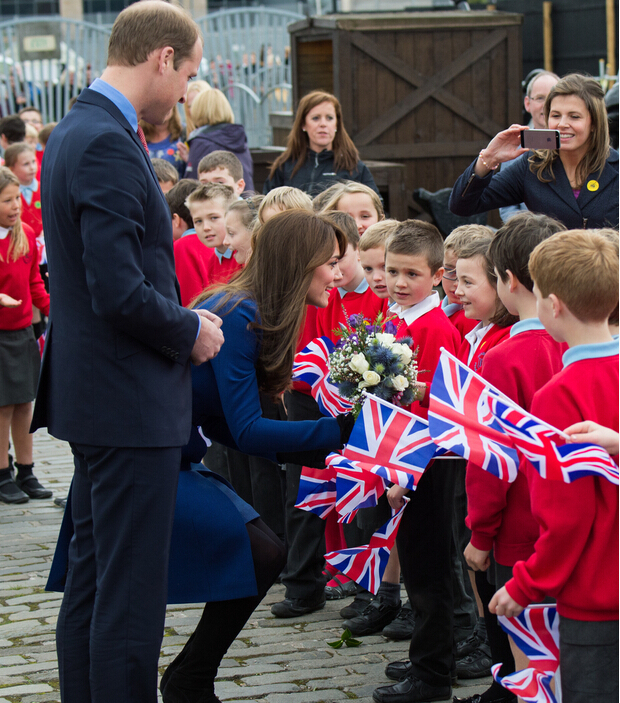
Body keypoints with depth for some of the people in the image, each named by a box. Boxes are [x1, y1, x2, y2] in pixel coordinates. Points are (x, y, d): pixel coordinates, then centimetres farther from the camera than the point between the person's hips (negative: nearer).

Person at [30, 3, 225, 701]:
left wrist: (180, 316, 12)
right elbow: (119, 294, -25)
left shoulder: (73, 132, 13)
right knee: (131, 594, -5)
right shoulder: (109, 146, -20)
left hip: (93, 397, 11)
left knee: (91, 580, 17)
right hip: (130, 402, -11)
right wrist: (190, 332, -9)